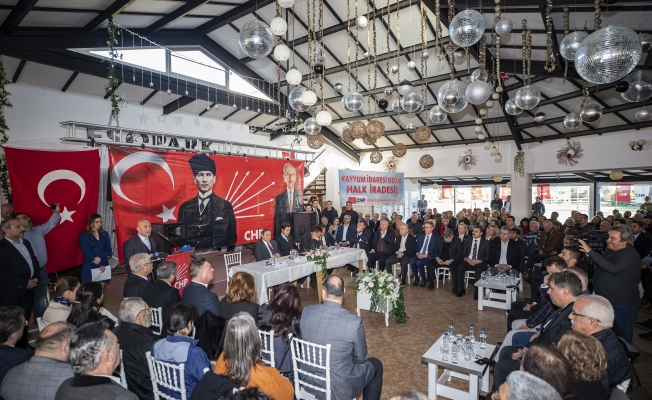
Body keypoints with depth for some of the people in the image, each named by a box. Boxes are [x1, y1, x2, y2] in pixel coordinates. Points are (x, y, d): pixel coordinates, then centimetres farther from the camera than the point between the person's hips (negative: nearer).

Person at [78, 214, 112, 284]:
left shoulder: (105, 234, 10)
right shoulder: (83, 236, -2)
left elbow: (109, 250, 4)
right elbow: (87, 252, -9)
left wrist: (100, 258, -17)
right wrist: (99, 265, -13)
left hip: (104, 266, 4)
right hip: (90, 267, -3)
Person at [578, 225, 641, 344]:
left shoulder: (630, 254, -17)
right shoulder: (609, 251, 9)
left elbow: (613, 268, -34)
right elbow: (596, 269, 10)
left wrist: (591, 252, -35)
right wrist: (588, 255, -7)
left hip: (622, 305, -8)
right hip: (605, 301, 8)